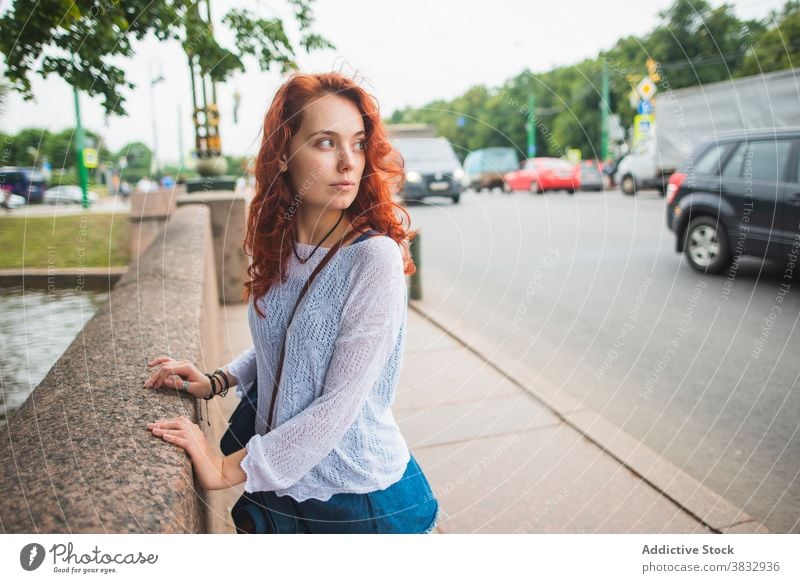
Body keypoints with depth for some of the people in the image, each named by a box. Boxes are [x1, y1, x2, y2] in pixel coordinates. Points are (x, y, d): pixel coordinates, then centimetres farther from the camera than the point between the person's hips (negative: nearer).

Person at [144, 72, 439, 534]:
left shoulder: (374, 258, -24)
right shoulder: (278, 248, -5)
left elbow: (340, 404, -23)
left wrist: (230, 470, -17)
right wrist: (216, 381, 0)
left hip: (360, 497, -5)